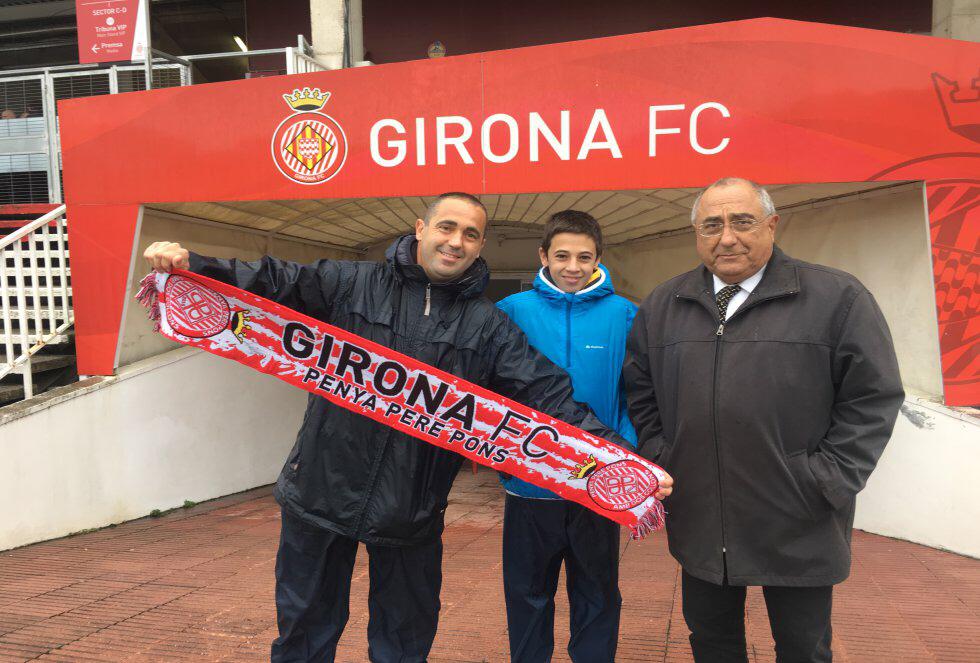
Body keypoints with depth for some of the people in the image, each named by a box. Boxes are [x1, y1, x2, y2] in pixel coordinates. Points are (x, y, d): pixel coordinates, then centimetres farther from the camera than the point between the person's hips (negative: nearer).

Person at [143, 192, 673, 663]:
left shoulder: (490, 327, 1)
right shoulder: (349, 284, 0)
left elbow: (550, 393, -5)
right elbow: (271, 283, -4)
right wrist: (188, 265, -20)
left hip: (411, 510, 1)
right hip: (321, 490, 0)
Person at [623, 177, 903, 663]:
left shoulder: (837, 298, -6)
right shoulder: (662, 306, 5)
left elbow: (873, 397, -6)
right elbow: (639, 391, 11)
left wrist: (825, 482, -11)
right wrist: (658, 458, 1)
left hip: (798, 532, -3)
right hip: (699, 525, 3)